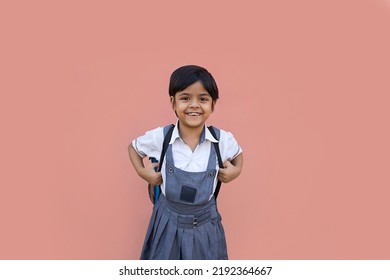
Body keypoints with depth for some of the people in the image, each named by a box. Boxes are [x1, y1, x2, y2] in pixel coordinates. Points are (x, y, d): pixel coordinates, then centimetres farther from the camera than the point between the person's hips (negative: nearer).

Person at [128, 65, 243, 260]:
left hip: (205, 224, 1)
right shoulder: (159, 137, -15)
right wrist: (142, 172, -6)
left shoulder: (223, 140, -13)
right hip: (169, 222, 0)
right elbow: (134, 147, 8)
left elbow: (237, 154, 11)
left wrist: (236, 171, -8)